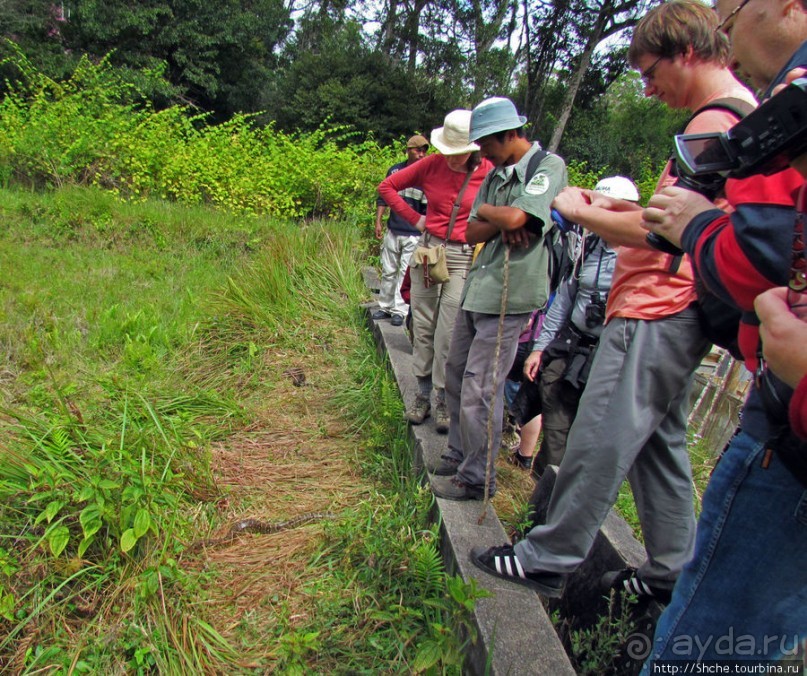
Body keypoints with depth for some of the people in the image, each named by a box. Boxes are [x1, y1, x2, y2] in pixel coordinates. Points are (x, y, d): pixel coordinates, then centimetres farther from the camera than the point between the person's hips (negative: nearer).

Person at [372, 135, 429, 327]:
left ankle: (400, 311, 6)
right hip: (393, 230, 4)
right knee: (388, 271, 11)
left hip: (414, 234, -4)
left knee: (406, 273, -2)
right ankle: (385, 307, 24)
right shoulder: (394, 171, 6)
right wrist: (378, 221, 7)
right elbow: (383, 197, 13)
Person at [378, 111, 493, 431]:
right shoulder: (431, 165, 1)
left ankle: (444, 401, 14)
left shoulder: (489, 174, -6)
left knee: (449, 333, -2)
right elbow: (387, 186, 8)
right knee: (422, 327, 8)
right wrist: (414, 218, 3)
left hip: (464, 258, -3)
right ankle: (423, 395, 22)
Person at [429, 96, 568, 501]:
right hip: (476, 290, 8)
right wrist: (501, 224, -9)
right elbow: (471, 232, 10)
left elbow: (516, 216, -21)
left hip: (508, 295, -8)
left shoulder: (548, 165, -6)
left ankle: (476, 478, 12)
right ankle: (458, 456, 32)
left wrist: (486, 210, -1)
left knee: (479, 390, -4)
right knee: (456, 377, 15)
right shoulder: (496, 175, 16)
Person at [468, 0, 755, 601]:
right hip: (675, 311, 11)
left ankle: (548, 560, 11)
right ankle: (673, 569, 28)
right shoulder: (738, 113, 19)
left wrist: (580, 212, -7)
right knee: (660, 440, 16)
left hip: (656, 314, -11)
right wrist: (618, 208, 14)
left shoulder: (717, 121, -14)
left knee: (599, 440, -3)